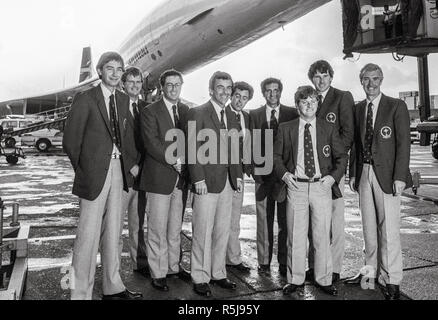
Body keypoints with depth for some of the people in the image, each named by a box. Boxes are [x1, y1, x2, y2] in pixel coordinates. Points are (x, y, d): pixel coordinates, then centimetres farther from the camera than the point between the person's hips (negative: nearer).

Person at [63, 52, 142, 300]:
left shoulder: (124, 100, 11)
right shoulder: (85, 99, -7)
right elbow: (71, 141, -5)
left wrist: (128, 162, 6)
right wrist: (84, 171, 0)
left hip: (118, 170, 6)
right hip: (95, 173, -6)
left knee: (113, 232, 14)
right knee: (89, 235, -2)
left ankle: (113, 287, 27)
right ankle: (81, 293, 11)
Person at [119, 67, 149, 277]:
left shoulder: (145, 108, 14)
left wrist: (140, 165, 0)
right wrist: (131, 166, -10)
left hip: (141, 173, 5)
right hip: (122, 173, -5)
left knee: (138, 223, 12)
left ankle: (140, 263, 21)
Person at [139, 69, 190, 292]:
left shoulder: (187, 111, 12)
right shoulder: (150, 112, -3)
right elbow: (152, 144, -12)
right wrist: (174, 161, -16)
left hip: (181, 178, 5)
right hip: (159, 178, -5)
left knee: (176, 227, 14)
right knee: (158, 229, 0)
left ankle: (173, 266, 28)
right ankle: (158, 273, 13)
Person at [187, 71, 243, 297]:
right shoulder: (197, 113, -6)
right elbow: (193, 149, -11)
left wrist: (238, 175, 9)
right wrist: (198, 179, -16)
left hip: (227, 182, 7)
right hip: (207, 182, -7)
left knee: (223, 231, 12)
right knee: (203, 232, 0)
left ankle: (218, 273, 26)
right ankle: (200, 278, 13)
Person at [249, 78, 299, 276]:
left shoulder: (292, 114, 7)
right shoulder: (254, 115, 9)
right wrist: (255, 170, -3)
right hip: (263, 174, 1)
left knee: (285, 221, 3)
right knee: (264, 220, 5)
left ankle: (284, 262, 14)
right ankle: (264, 261, 15)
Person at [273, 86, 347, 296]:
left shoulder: (329, 129, 7)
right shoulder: (285, 129, 6)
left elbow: (341, 157, 10)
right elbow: (276, 156, 11)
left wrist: (334, 176, -4)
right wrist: (283, 174, -5)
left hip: (321, 186, 0)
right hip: (296, 186, 0)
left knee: (322, 235, 6)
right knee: (295, 235, 5)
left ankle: (323, 280, 21)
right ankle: (295, 279, 19)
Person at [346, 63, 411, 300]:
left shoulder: (396, 106, -2)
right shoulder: (358, 109, 12)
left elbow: (403, 143, -6)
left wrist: (399, 177, -13)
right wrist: (353, 173, 8)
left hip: (387, 174, -4)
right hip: (364, 173, 5)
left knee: (389, 229, -2)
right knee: (369, 227, 11)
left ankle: (391, 281, 10)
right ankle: (371, 271, 24)